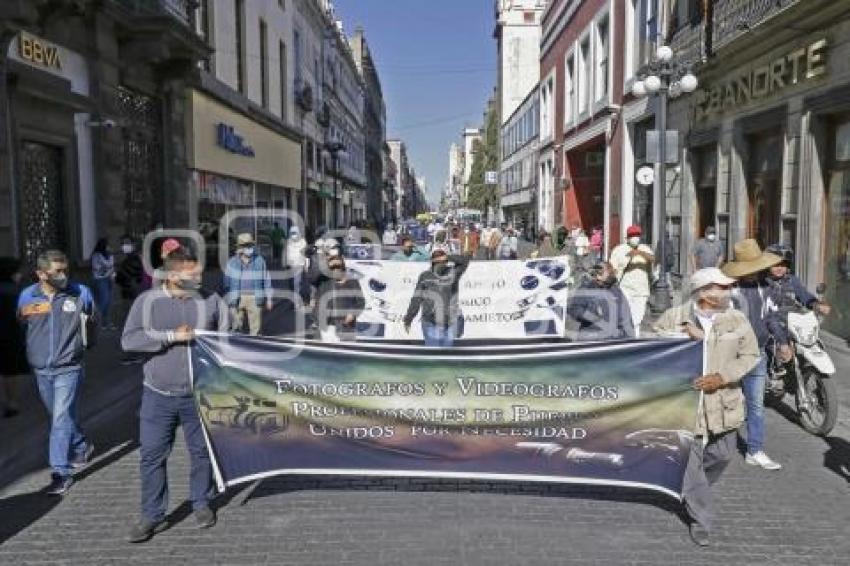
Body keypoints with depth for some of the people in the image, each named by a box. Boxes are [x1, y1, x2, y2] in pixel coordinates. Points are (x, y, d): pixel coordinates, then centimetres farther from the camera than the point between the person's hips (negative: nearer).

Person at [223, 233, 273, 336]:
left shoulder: (260, 261, 2)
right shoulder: (232, 262, 1)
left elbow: (266, 280, 6)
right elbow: (227, 282, 5)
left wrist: (268, 299, 6)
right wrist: (227, 300, 3)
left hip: (255, 299, 0)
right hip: (237, 298, 0)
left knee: (255, 327, 4)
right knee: (236, 327, 9)